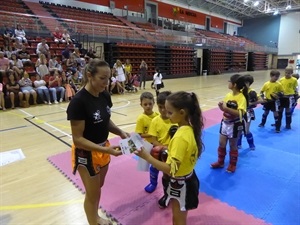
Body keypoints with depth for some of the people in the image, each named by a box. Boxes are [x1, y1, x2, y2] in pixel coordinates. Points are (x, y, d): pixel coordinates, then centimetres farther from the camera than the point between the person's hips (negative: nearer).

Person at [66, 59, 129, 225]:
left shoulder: (105, 96, -5)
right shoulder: (78, 101, -26)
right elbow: (78, 139, -23)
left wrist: (120, 132, -11)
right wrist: (106, 150, -31)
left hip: (103, 150, 7)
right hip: (86, 154, -7)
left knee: (98, 188, 26)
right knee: (92, 194, 13)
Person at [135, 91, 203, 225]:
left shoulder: (181, 137, -33)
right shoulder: (189, 128, -5)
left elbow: (170, 169, -33)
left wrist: (146, 156, -32)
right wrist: (167, 148, 1)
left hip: (180, 183, -8)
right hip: (188, 178, 8)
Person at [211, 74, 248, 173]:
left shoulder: (241, 98, -20)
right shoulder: (228, 95, 0)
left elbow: (239, 113, -29)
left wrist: (226, 108, -35)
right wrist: (221, 106, -12)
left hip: (234, 125, -6)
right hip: (225, 123, 6)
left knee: (233, 146, 11)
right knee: (221, 144, 15)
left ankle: (232, 165, 30)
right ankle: (220, 162, 33)